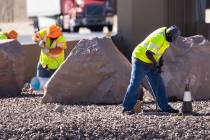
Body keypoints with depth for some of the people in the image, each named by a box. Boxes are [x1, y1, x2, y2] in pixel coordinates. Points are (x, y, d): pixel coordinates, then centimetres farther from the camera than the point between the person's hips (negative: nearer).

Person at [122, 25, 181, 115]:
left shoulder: (166, 34, 0)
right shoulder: (158, 38, -29)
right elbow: (148, 53, -34)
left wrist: (160, 61, 10)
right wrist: (155, 63, -19)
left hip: (150, 63, 9)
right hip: (140, 60, -9)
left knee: (158, 84, 4)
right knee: (135, 84, -8)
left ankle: (165, 107, 7)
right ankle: (127, 108, -3)